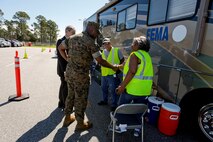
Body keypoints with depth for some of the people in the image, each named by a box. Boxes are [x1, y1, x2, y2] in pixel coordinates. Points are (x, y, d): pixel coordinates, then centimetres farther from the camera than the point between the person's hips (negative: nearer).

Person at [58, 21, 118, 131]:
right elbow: (100, 61, -13)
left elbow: (60, 48, 16)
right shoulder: (91, 42, -13)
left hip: (69, 72, 7)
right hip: (81, 74, -7)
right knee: (81, 98, 6)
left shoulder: (72, 38, 8)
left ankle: (68, 118, 37)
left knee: (71, 94, 21)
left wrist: (67, 59, 15)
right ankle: (80, 123, 22)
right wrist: (113, 67, 0)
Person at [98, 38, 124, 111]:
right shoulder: (103, 51, 11)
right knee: (104, 88, 20)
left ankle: (114, 104, 14)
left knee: (112, 90, 0)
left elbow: (122, 59, 1)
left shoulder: (117, 50, -7)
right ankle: (104, 100, 39)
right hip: (104, 73, 7)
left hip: (112, 74, -7)